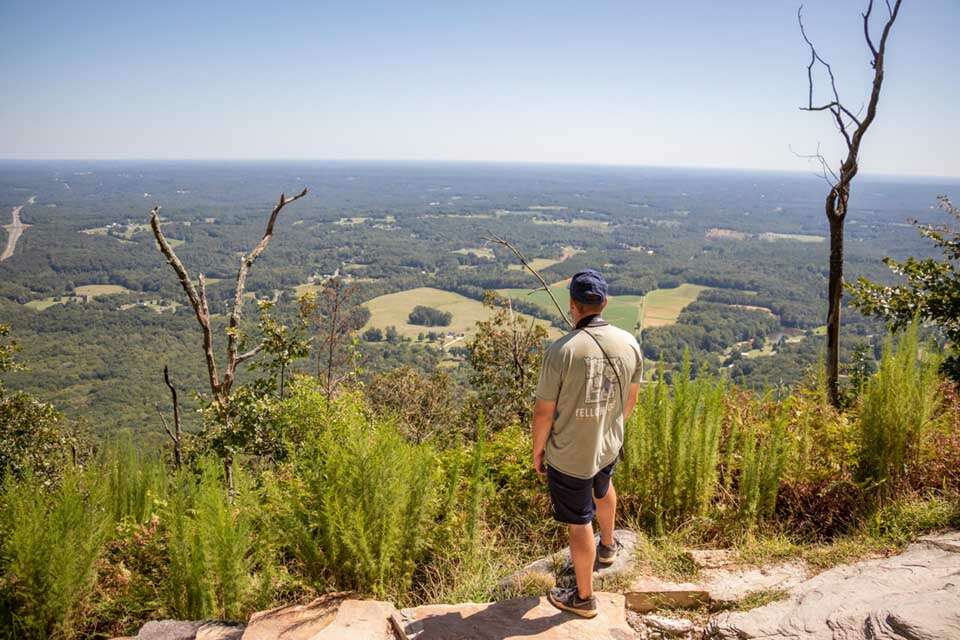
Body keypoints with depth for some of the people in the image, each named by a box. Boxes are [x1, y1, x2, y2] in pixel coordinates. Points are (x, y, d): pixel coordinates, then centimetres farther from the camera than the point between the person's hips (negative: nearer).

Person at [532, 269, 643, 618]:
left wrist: (537, 449, -1)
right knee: (603, 487, 36)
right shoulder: (629, 343, -10)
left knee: (579, 524, 12)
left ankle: (584, 597, 32)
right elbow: (631, 397, 5)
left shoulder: (562, 350, -26)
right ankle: (607, 546, 61)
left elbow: (544, 410, -18)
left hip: (569, 454, -5)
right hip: (609, 445, 6)